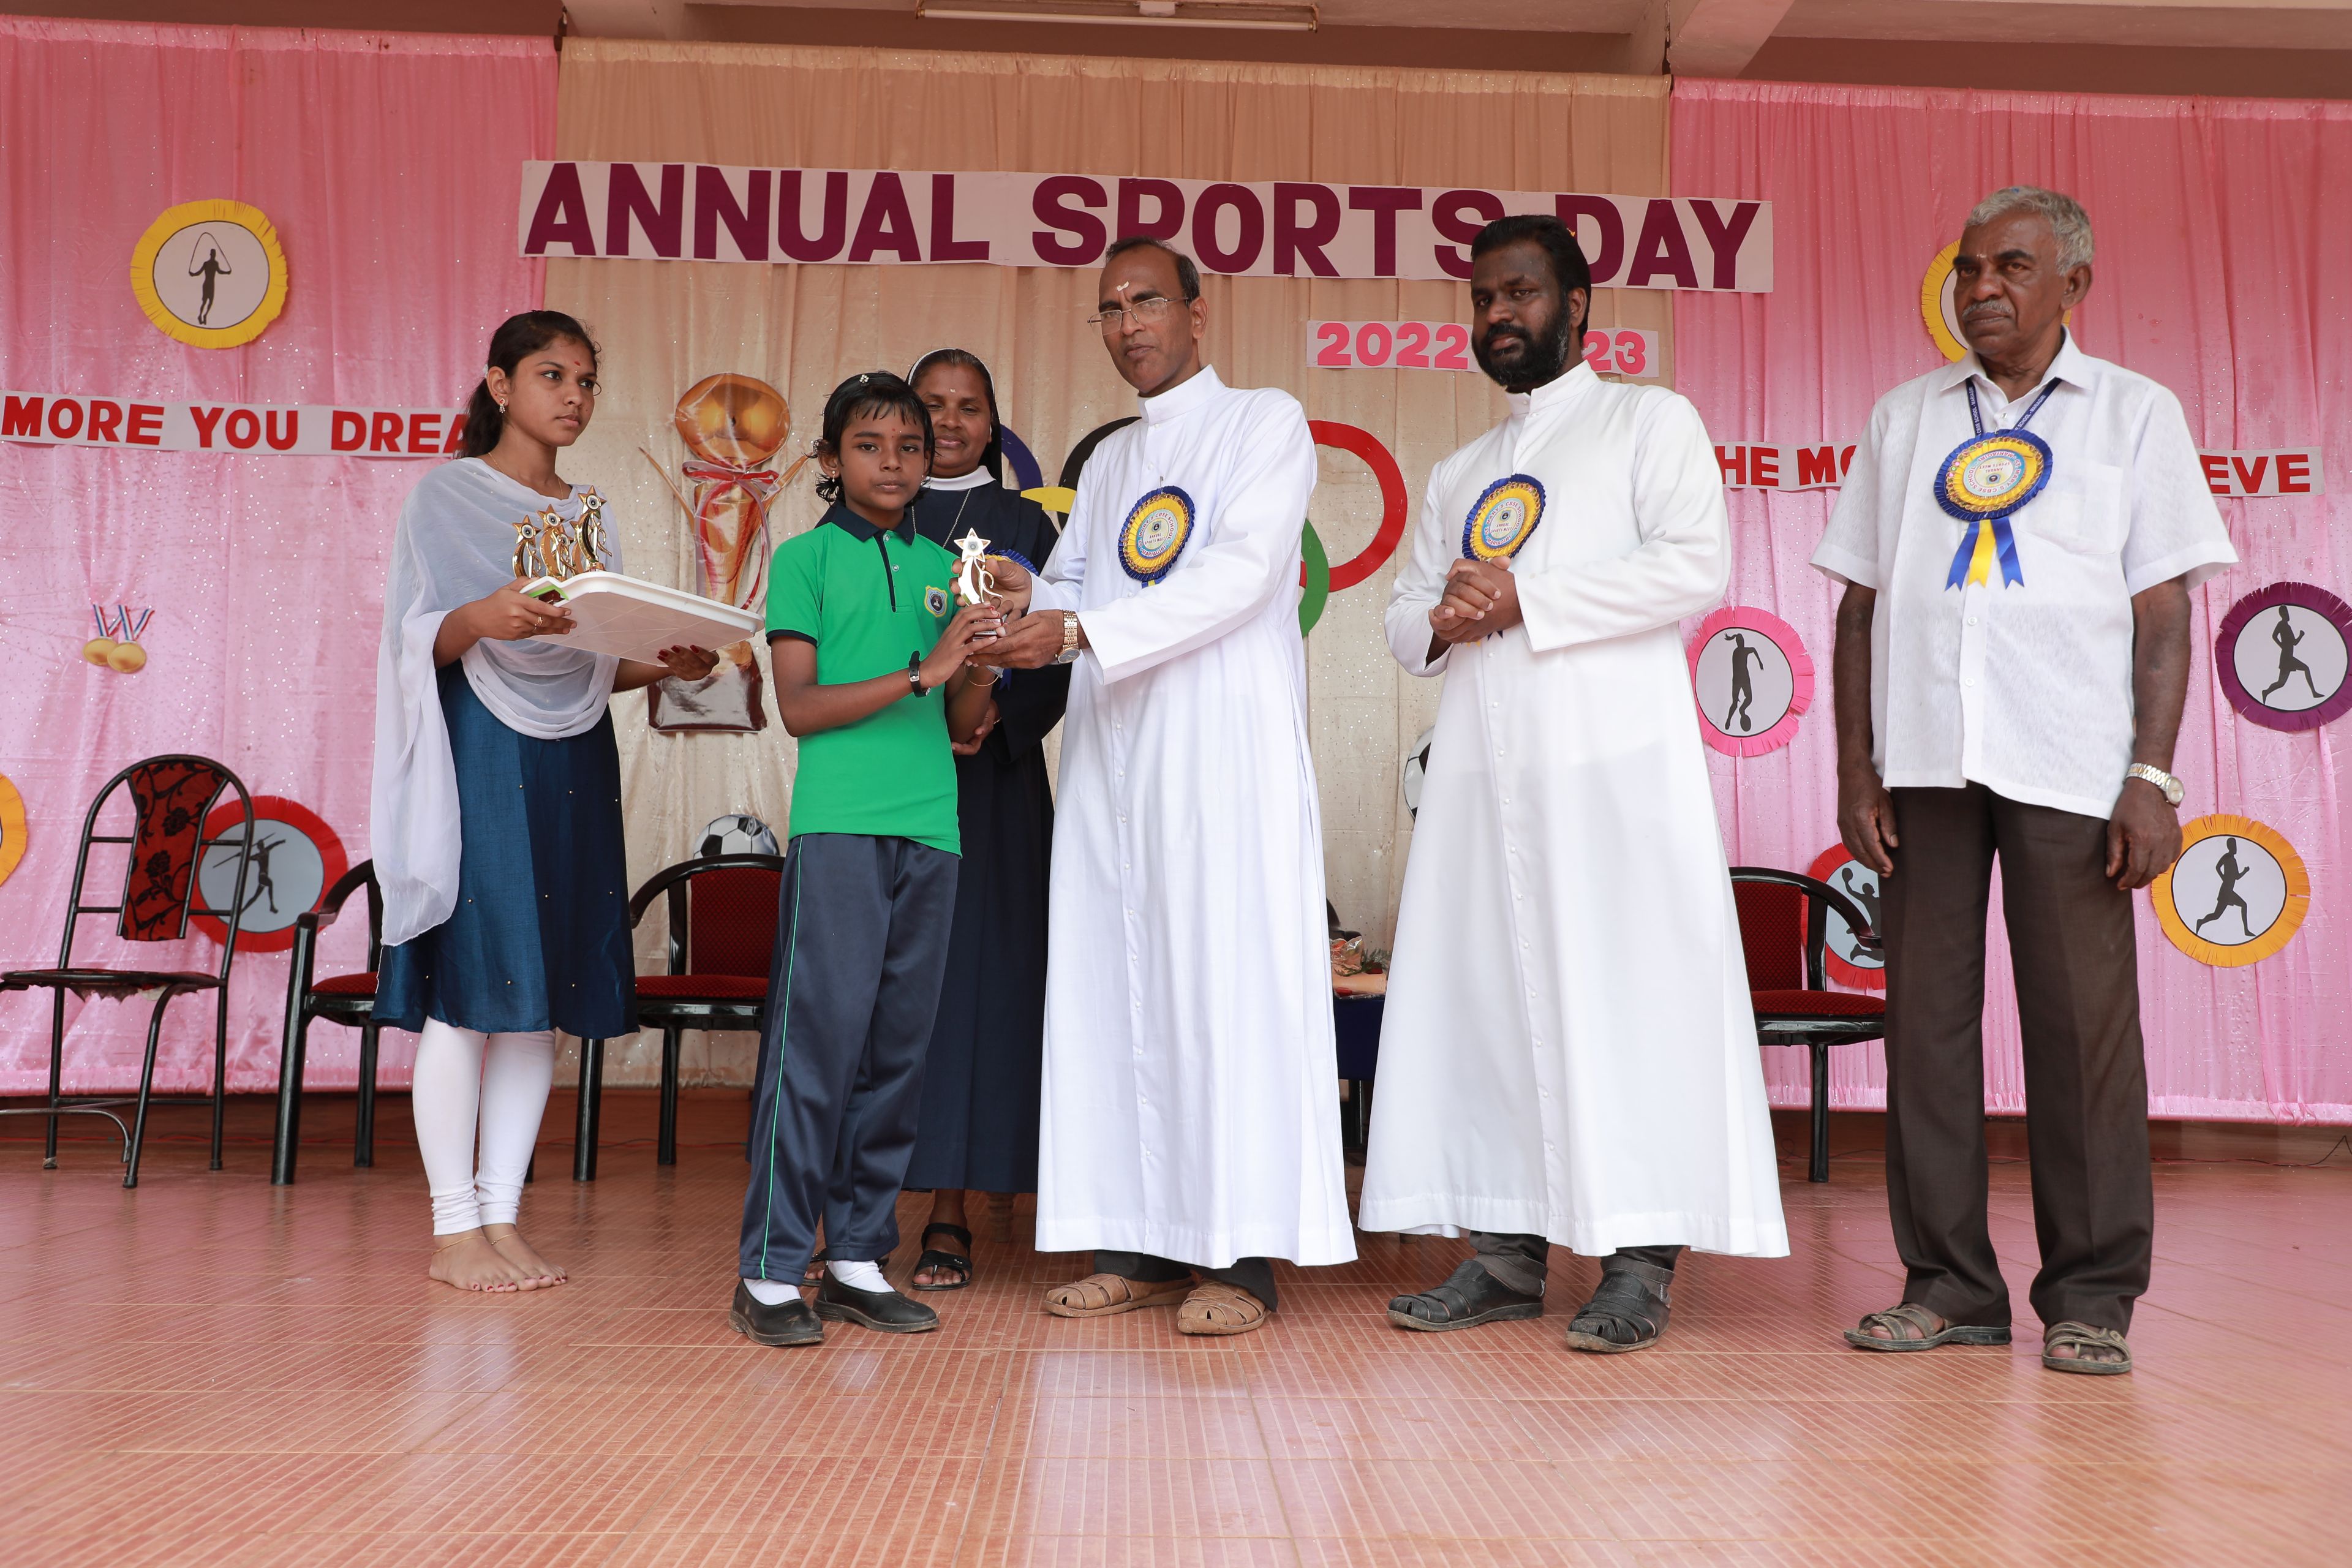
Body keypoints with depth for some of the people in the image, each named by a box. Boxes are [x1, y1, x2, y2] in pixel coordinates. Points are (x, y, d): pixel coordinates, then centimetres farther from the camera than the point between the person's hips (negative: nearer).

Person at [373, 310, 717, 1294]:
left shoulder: (588, 513, 18)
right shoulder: (448, 495, 3)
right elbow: (423, 639, -6)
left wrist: (666, 665, -1)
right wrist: (485, 617, -26)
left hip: (575, 766, 6)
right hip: (481, 759, -5)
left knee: (542, 994, 4)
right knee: (470, 987, -7)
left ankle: (501, 1216, 11)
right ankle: (454, 1229, 1)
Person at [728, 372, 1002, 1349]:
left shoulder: (943, 566, 17)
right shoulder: (806, 557, 4)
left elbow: (962, 725, 14)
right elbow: (799, 707, -6)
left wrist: (985, 656, -5)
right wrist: (922, 671, -12)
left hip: (930, 830, 5)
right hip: (836, 826, -5)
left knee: (898, 1046, 7)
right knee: (818, 1037, -7)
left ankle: (859, 1257, 16)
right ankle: (771, 1269, 0)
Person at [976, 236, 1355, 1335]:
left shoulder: (1267, 422, 4)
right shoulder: (1108, 461, 24)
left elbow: (1245, 570, -11)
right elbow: (1073, 586, 21)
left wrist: (1079, 632, -17)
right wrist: (1028, 600, -4)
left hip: (1225, 745, -6)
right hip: (1111, 749, 6)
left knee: (1231, 978, -9)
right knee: (1109, 983, 2)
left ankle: (1242, 1255, -5)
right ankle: (1136, 1244, 9)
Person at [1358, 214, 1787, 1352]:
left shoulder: (1650, 421, 8)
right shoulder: (1459, 473, 26)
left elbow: (1698, 566, -8)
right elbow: (1402, 612, 23)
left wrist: (1526, 600, -10)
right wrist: (1439, 622, -2)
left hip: (1613, 753, -6)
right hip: (1481, 759, 6)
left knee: (1627, 992, -8)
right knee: (1481, 992, 2)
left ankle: (1640, 1261, -2)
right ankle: (1505, 1251, 8)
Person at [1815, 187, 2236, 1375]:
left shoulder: (2135, 414, 10)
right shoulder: (1906, 417, 16)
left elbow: (2165, 611, 4)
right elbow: (1860, 602, 12)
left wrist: (2152, 775, -6)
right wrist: (1855, 766, 4)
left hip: (2067, 770, -2)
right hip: (1924, 764, 2)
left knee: (2082, 1021, 0)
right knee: (1927, 1014, 3)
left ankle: (2091, 1296, 11)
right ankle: (1948, 1284, 13)